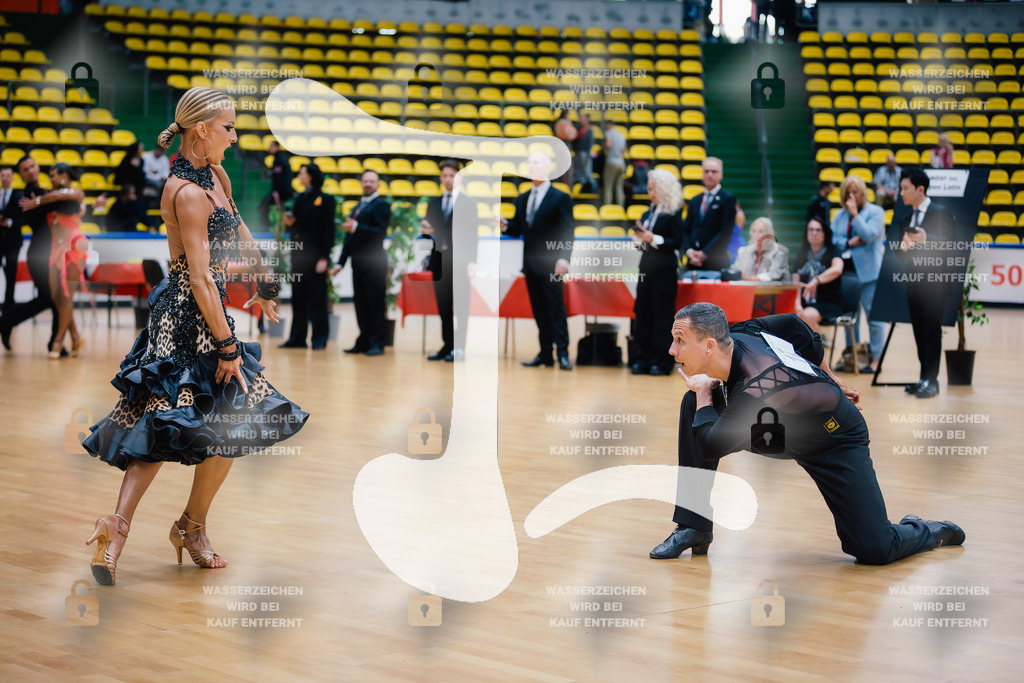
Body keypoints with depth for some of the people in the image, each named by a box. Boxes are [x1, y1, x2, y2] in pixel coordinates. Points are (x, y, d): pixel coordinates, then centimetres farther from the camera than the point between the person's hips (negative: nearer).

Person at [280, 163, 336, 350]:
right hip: (298, 255, 7)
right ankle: (298, 338, 13)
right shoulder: (300, 199, 17)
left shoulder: (325, 200, -4)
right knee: (298, 298, 8)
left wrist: (324, 258, -14)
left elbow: (328, 229, -9)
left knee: (316, 298, -3)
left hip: (315, 255, -7)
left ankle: (319, 338, 1)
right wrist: (289, 223, -1)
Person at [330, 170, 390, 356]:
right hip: (358, 263, 8)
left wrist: (356, 227, -23)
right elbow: (350, 237, 24)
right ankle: (363, 342, 12)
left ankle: (376, 344, -4)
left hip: (373, 263, -8)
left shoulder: (381, 205, -3)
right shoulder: (358, 207, 22)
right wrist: (340, 263, 20)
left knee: (375, 304, -6)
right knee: (360, 304, 8)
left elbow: (380, 232, -16)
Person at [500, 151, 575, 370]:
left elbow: (567, 231, -8)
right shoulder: (522, 199, 16)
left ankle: (563, 352, -7)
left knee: (556, 308, -8)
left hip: (549, 264, -6)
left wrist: (563, 257, -21)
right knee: (539, 310, 7)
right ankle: (545, 354, 11)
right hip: (530, 264, 6)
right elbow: (517, 230, 17)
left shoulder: (560, 198, -2)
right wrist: (505, 226, -6)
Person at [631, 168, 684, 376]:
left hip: (664, 270, -7)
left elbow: (677, 242, -12)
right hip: (646, 268, 7)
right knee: (642, 313, 6)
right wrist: (639, 238, -3)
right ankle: (644, 359, 11)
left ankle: (662, 361, 0)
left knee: (662, 315, -5)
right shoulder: (647, 214, 14)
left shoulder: (672, 214, -6)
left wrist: (653, 238, -19)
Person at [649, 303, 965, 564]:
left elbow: (710, 447, -27)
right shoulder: (737, 334, -15)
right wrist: (829, 381, 17)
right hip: (784, 426, 8)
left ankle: (925, 531, 18)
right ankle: (694, 528, -2)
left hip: (837, 441, -8)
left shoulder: (755, 392, -40)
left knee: (874, 550, -19)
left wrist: (704, 391, -11)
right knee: (693, 404, -8)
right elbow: (795, 325, 4)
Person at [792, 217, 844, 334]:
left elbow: (837, 269, -21)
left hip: (829, 304, -4)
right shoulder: (802, 254, 16)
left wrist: (816, 281, -33)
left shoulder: (832, 252, 2)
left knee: (807, 316, -35)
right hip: (806, 303, 4)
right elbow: (796, 283, 8)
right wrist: (797, 305, -9)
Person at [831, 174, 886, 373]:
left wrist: (854, 213, -12)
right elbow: (832, 239, 4)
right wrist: (850, 243, -11)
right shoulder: (839, 215, 13)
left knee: (873, 315, -5)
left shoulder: (875, 212, -2)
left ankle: (876, 359, 0)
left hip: (868, 272, -6)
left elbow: (868, 235, -16)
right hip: (845, 271, 6)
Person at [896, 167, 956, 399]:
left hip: (934, 283, -7)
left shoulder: (941, 213, -3)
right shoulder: (906, 220, 17)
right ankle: (926, 378, 12)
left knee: (932, 331, -8)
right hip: (914, 283, 7)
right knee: (920, 334, 7)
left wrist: (925, 239, -28)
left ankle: (930, 381, -9)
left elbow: (949, 243, -15)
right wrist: (903, 247, -7)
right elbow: (901, 254, 15)